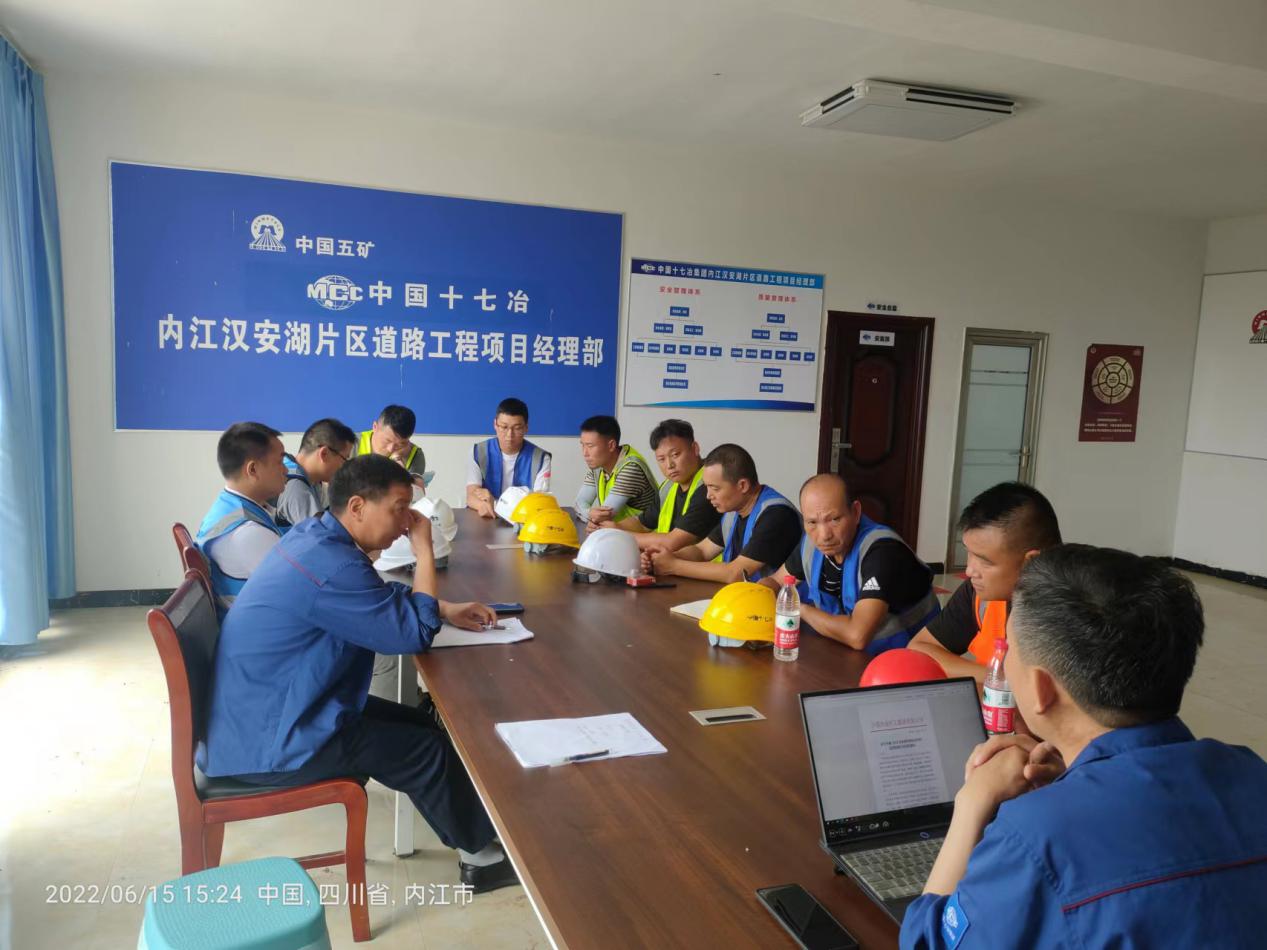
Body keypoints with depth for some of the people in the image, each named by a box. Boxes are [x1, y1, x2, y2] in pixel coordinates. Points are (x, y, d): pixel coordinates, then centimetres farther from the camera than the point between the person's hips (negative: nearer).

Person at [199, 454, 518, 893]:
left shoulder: (315, 534, 1)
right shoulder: (330, 566, -30)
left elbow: (384, 597, 16)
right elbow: (415, 634, -23)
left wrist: (447, 610, 2)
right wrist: (424, 551, -15)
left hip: (260, 709, 10)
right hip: (264, 742, -10)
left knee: (420, 725, 12)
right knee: (429, 749, -3)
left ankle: (471, 834, 24)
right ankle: (481, 852, 19)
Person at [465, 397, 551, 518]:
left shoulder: (540, 458, -3)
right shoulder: (478, 452, 1)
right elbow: (471, 496, -7)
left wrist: (494, 502, -26)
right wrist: (483, 505, -32)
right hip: (487, 518, 0)